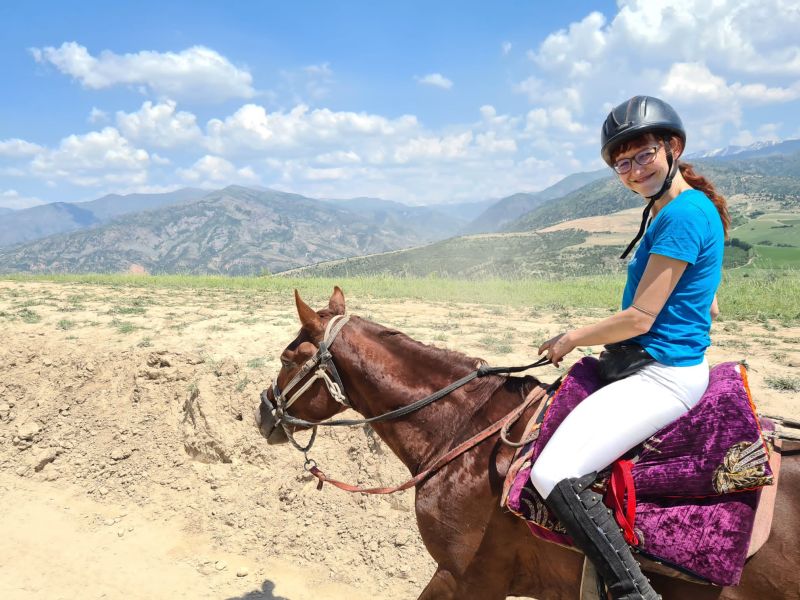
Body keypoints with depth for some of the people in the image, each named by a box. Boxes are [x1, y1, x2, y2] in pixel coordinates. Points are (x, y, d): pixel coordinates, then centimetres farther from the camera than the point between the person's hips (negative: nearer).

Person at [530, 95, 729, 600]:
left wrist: (571, 340, -5)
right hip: (653, 367, 11)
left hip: (663, 376, -11)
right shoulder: (677, 210, 14)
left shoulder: (683, 213, -17)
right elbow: (706, 305, 22)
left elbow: (639, 318, -20)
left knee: (554, 475, -23)